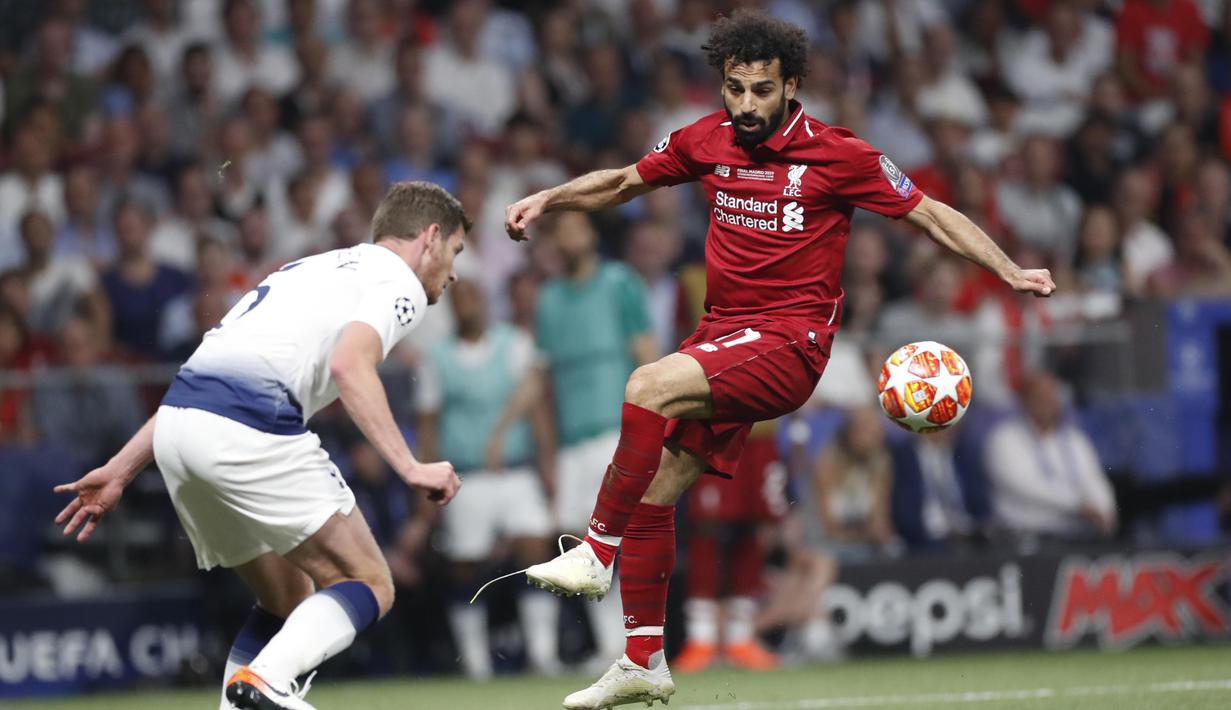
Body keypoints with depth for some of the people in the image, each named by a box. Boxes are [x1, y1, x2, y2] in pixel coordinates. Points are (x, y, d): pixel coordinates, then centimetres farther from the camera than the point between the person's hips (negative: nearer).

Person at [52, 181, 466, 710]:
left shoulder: (308, 270, 32)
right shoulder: (399, 281, 8)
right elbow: (350, 365, -14)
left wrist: (122, 469, 27)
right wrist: (409, 466, -18)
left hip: (177, 427, 8)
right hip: (247, 430, -8)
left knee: (288, 601, 20)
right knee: (369, 586, -1)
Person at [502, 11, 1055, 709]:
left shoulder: (836, 154, -7)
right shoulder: (706, 141, 7)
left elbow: (933, 215, -1)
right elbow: (623, 182, 24)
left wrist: (1011, 271, -10)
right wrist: (547, 199, 10)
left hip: (790, 343, -6)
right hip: (721, 337, 6)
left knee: (650, 386, -30)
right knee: (652, 491, 0)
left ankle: (596, 552, -23)